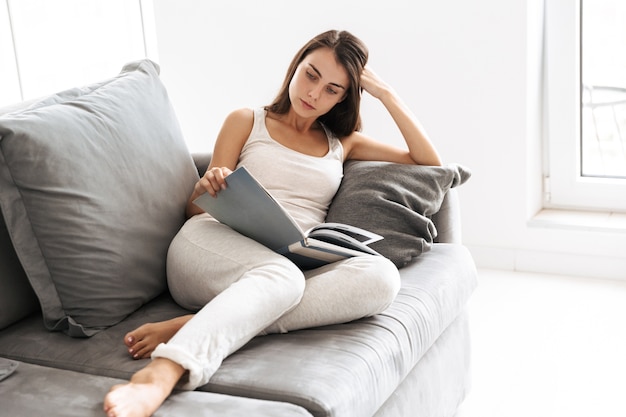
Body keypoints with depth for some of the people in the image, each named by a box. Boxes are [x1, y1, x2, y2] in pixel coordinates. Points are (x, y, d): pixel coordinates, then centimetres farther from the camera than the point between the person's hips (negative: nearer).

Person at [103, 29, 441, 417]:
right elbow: (197, 209, 15)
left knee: (381, 276, -31)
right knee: (282, 276, -38)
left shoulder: (342, 142, 27)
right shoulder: (246, 122, 19)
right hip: (213, 244, -2)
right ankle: (158, 378, -59)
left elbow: (429, 162, 22)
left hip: (294, 264, 3)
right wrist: (205, 188, -11)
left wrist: (386, 93, 14)